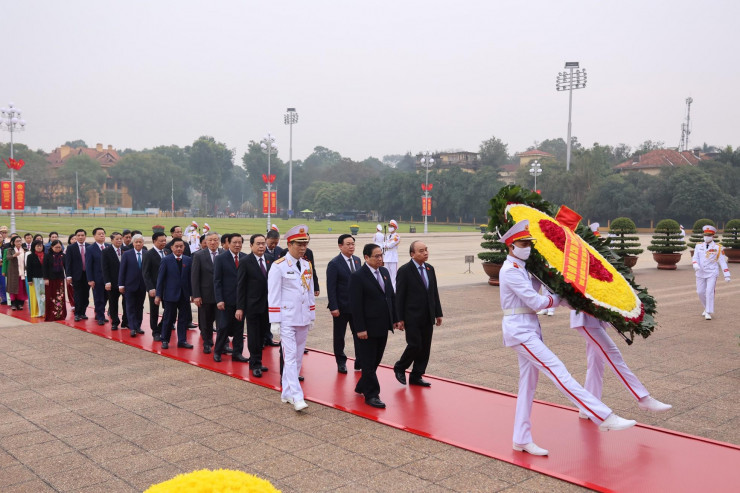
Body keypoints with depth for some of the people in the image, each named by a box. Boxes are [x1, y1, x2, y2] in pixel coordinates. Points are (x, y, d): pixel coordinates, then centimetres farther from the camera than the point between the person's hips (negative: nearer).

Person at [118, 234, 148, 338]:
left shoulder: (147, 255, 0)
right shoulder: (126, 254, -2)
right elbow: (122, 270, -2)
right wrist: (121, 285, -6)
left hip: (142, 285, 2)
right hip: (130, 285, -2)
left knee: (140, 306, 10)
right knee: (130, 306, 0)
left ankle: (138, 326, 20)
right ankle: (132, 328, 1)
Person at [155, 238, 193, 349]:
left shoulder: (188, 260, 4)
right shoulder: (166, 260, -4)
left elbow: (191, 277, 5)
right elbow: (160, 278, -4)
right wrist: (158, 295, -6)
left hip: (184, 294, 3)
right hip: (171, 294, -3)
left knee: (184, 318, 7)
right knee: (168, 318, 5)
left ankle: (182, 340, 16)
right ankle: (165, 340, 18)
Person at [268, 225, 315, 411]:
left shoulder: (307, 265, 9)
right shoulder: (278, 266, -9)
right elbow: (273, 296, -9)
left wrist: (312, 317, 14)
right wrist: (274, 322, -12)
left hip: (303, 319, 6)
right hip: (287, 320, -6)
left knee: (298, 357, 10)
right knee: (290, 357, -9)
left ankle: (286, 392, 20)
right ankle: (296, 396, -11)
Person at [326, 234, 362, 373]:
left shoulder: (357, 260, 6)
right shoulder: (334, 264, -12)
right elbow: (331, 287, -14)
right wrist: (333, 307, -17)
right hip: (341, 307, -5)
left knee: (359, 335, 5)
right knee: (339, 336, 10)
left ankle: (360, 362, 13)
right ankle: (341, 362, 25)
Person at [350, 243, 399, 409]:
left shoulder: (384, 272, 9)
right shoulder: (358, 276, -14)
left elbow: (391, 296, 15)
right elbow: (356, 305, -16)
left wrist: (395, 318, 11)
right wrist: (360, 328, -18)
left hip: (383, 326, 8)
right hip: (368, 327, -7)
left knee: (376, 360, 15)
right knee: (368, 362, 2)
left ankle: (362, 386, 30)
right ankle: (371, 395, 10)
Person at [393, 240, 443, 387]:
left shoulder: (430, 269, 10)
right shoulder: (405, 270, -10)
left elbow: (434, 293, 15)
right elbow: (399, 296, -10)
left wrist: (438, 313, 12)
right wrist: (400, 318, -12)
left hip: (428, 317, 6)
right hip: (412, 318, -6)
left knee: (425, 348, 8)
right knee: (415, 346, -8)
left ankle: (416, 376, 20)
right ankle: (399, 368, 17)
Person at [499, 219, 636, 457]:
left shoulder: (521, 268, 16)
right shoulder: (510, 271, -14)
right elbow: (535, 302, -15)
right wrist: (558, 298, 0)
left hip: (529, 329, 10)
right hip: (519, 330, -10)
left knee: (528, 385, 11)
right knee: (558, 371, -13)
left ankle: (522, 440, 18)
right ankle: (604, 417, -16)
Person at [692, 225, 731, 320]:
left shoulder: (718, 248, -2)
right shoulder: (698, 246, 5)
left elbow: (723, 262, -3)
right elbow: (695, 258, 0)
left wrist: (727, 275, -7)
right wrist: (695, 265, -23)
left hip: (712, 273, -3)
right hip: (700, 273, 3)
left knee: (709, 291, -14)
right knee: (700, 292, 7)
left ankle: (708, 313, -10)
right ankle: (707, 308, 31)